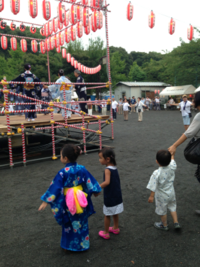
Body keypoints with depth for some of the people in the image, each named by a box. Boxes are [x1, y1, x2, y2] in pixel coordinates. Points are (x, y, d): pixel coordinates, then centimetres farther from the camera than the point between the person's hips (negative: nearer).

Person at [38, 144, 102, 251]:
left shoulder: (62, 173, -21)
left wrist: (46, 201, -12)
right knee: (82, 223, 20)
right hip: (81, 201, 4)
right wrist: (95, 190, 17)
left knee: (69, 225, 17)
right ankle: (83, 244, 35)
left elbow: (55, 187, -18)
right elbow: (90, 182, 1)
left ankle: (70, 245, 32)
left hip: (68, 203, -3)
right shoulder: (82, 169, -9)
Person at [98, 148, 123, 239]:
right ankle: (115, 228, 41)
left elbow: (107, 182, -38)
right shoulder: (115, 168, 1)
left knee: (107, 215, 11)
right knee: (115, 213, 24)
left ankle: (106, 233, 24)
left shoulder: (108, 170, -23)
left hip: (109, 198, -7)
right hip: (117, 196, 7)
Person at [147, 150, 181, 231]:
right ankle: (176, 223, 32)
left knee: (162, 211, 19)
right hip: (171, 193, 4)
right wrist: (171, 154, 24)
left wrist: (151, 196, -10)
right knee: (172, 207, 28)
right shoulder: (172, 167, -18)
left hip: (162, 196, -4)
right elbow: (172, 159, 6)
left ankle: (164, 225, 39)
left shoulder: (156, 173, -31)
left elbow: (153, 187, -23)